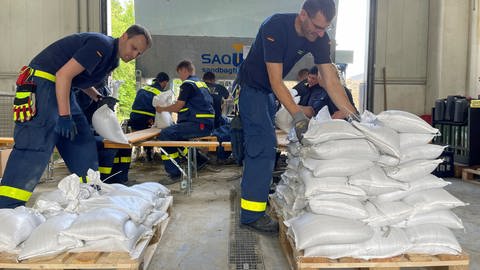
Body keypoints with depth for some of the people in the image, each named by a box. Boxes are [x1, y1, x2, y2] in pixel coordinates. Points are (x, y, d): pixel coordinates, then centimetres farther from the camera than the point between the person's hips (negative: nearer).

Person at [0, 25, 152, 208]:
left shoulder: (112, 60, 13)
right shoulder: (102, 45, -18)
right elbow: (63, 75, -23)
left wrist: (98, 97, 8)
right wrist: (64, 116, -26)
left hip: (62, 89, 10)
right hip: (42, 83, -10)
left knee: (82, 141, 8)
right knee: (35, 146, -16)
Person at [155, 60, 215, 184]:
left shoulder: (187, 84, -6)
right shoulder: (201, 83, 22)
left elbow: (178, 106, -7)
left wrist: (162, 109, 10)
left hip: (199, 124, -10)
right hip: (207, 124, 10)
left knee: (166, 134, -13)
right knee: (176, 133, 25)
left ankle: (174, 174, -15)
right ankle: (199, 159, 22)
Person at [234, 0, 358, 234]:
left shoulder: (319, 38, -11)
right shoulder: (276, 27, -30)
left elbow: (331, 81, -11)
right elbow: (276, 81, -32)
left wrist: (354, 116, -17)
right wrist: (298, 115, -38)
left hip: (269, 92, 8)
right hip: (251, 88, -7)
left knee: (265, 145, 16)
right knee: (262, 147, -15)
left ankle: (260, 191, 35)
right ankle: (252, 215, -8)